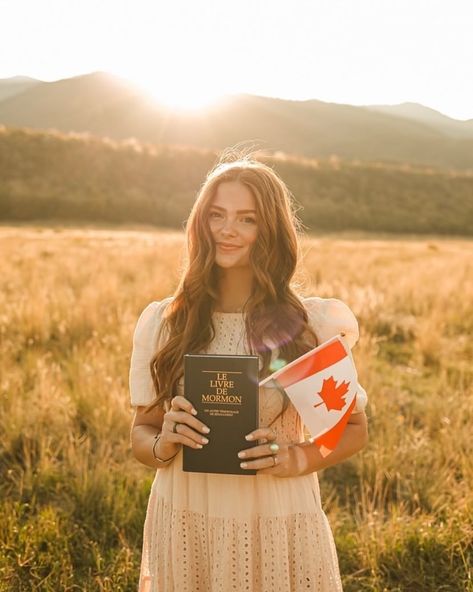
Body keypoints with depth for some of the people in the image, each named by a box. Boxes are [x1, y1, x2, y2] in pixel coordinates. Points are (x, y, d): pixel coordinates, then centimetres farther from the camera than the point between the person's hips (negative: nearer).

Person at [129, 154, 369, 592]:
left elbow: (354, 428, 2)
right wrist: (162, 445, -17)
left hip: (277, 530, -1)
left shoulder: (314, 324, -9)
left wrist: (299, 459, -16)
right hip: (181, 527, 2)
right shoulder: (161, 322, -4)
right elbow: (142, 431, 5)